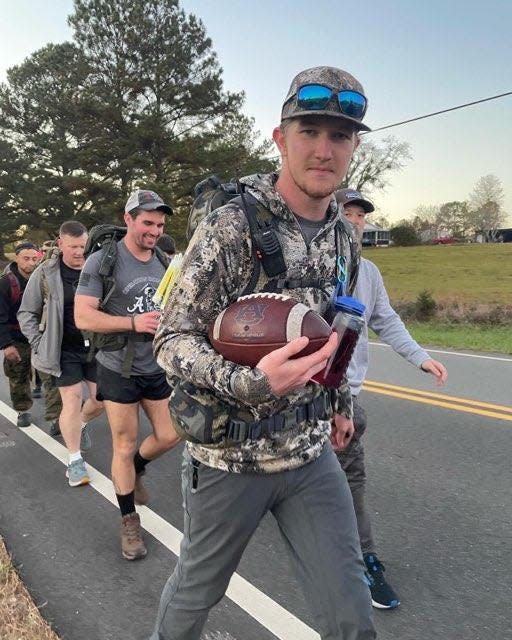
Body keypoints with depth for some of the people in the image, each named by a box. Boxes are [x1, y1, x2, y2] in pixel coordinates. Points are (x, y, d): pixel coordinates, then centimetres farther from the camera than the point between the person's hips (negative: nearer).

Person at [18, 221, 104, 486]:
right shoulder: (45, 273, -7)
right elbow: (27, 313, 3)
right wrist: (40, 345, -5)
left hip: (97, 347, 2)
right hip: (65, 351, -2)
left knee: (102, 399, 8)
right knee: (71, 402, -1)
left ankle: (82, 424, 42)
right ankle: (74, 460, 16)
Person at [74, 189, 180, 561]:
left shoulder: (163, 263, 7)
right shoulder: (102, 261, -11)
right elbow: (83, 317, -17)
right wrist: (134, 322, -26)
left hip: (158, 367, 5)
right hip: (119, 370, -5)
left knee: (170, 435, 10)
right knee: (125, 446, 5)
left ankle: (135, 470, 42)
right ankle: (129, 522, 24)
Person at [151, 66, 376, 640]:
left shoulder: (341, 238, 3)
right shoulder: (232, 226, -18)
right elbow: (173, 340, -20)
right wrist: (251, 383, -36)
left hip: (312, 455, 5)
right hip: (229, 457, -4)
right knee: (198, 587, 21)